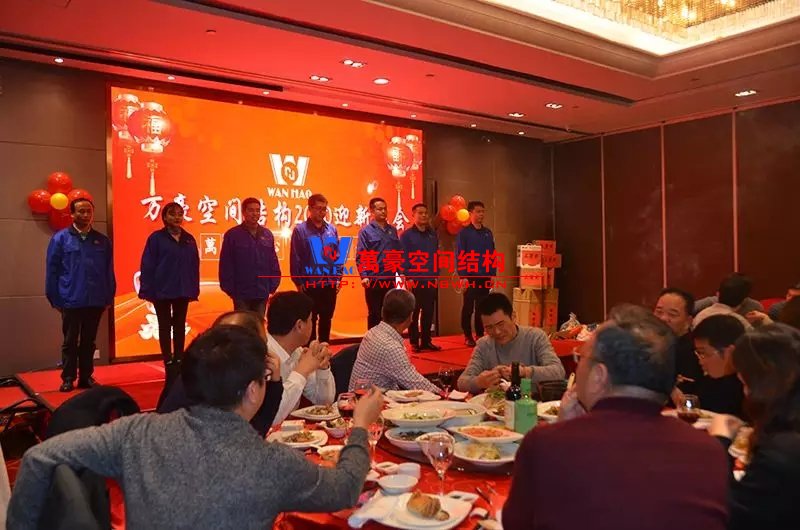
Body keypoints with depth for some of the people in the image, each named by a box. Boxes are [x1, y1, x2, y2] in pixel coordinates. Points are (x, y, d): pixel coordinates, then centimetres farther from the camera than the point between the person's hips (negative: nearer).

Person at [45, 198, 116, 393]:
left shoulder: (102, 241, 7)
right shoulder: (61, 238, -1)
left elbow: (109, 271, 8)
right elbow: (52, 270, -1)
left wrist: (109, 297, 5)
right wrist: (55, 299, -3)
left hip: (96, 301, 2)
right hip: (71, 301, -2)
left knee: (89, 341, 11)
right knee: (70, 342, 7)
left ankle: (86, 377, 20)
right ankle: (68, 379, 16)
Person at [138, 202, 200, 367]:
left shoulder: (189, 239, 7)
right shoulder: (156, 238, -5)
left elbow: (195, 266, 9)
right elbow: (147, 265, -6)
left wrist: (194, 289, 5)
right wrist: (148, 290, -11)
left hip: (183, 290, 4)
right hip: (162, 290, -4)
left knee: (180, 326, 10)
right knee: (165, 326, 5)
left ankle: (179, 361, 18)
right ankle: (168, 362, 11)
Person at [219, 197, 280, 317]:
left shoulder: (267, 235, 7)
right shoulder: (232, 235, -4)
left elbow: (273, 262, 10)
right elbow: (226, 265, -4)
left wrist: (273, 285, 4)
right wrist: (229, 288, -8)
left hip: (262, 293, 3)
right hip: (241, 293, -3)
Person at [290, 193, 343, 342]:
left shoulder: (332, 229, 7)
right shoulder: (300, 229, -5)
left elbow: (338, 255, 10)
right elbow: (295, 258, -6)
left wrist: (338, 278, 5)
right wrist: (298, 282, -7)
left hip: (330, 284, 4)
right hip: (309, 284, -4)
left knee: (326, 320, 14)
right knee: (310, 321, 7)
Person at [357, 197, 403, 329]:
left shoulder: (392, 230, 11)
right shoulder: (366, 231, -3)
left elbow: (399, 253, 14)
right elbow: (360, 256, -9)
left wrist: (401, 272, 6)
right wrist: (364, 276, -18)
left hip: (390, 280, 4)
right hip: (373, 280, -4)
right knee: (374, 315, 5)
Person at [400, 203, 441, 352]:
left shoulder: (433, 234, 12)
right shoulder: (407, 235, -2)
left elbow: (436, 256, 14)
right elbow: (404, 258, -7)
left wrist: (436, 275, 8)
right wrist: (408, 278, -13)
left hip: (430, 280, 4)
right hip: (414, 280, -4)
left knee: (428, 312, 7)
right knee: (414, 312, 1)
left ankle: (426, 341, 15)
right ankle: (414, 343, 7)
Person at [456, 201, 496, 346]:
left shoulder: (488, 233, 10)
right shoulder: (464, 233, -4)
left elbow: (492, 255, 13)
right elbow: (459, 256, -8)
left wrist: (492, 274, 7)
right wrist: (463, 277, -13)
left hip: (485, 277, 4)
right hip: (470, 276, -4)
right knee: (468, 308, 2)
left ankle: (480, 334, 17)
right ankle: (468, 336, 10)